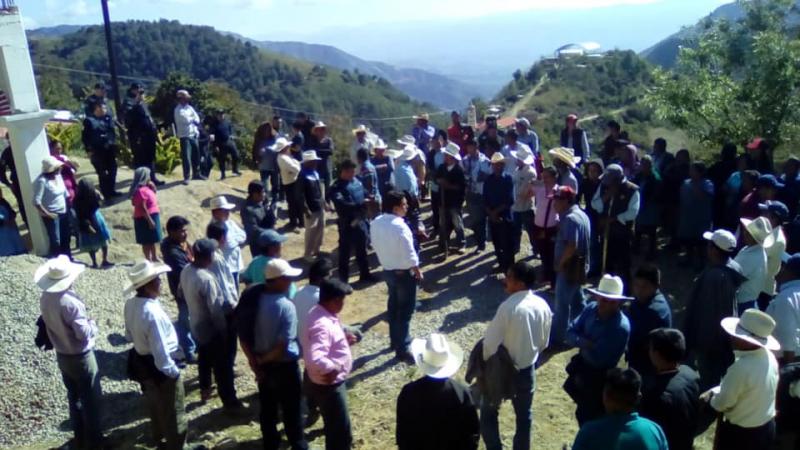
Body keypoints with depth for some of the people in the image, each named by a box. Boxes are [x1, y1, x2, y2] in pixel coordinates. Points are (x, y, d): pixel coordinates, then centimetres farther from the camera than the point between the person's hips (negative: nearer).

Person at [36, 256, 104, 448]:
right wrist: (92, 324, -7)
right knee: (91, 400, 9)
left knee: (74, 398, 21)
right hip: (80, 357, -7)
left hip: (62, 356, 7)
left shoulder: (45, 299, -5)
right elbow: (84, 333, -25)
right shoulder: (70, 302, -29)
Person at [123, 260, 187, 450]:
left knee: (155, 406, 30)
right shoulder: (153, 312, -36)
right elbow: (161, 352, -32)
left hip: (141, 362, 9)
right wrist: (173, 371, -17)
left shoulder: (130, 304, -9)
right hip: (159, 368, -9)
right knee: (173, 413, 14)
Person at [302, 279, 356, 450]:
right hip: (328, 386, -10)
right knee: (341, 431, 5)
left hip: (332, 382, 10)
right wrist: (334, 368, -26)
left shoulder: (322, 314, 0)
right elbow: (315, 360, -42)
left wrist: (344, 341, 2)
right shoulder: (322, 324, -32)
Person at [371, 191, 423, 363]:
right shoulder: (400, 226, -27)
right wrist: (417, 271, -8)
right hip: (404, 272, -8)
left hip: (387, 270, 8)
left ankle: (395, 341, 37)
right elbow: (409, 254, -22)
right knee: (405, 310, 4)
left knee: (393, 306, 22)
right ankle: (402, 350, 11)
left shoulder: (375, 223, -4)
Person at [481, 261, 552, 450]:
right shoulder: (543, 306, -8)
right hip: (527, 370, 5)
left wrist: (485, 363, -3)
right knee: (524, 415, 21)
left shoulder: (508, 307, -27)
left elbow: (490, 343, -22)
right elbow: (544, 342, 4)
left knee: (488, 412, 17)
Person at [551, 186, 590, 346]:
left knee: (562, 303, -1)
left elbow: (571, 246, -31)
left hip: (570, 267, -10)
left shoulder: (570, 218, -23)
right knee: (576, 300, 20)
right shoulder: (580, 214, 10)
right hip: (579, 265, 10)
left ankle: (557, 337, 8)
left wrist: (560, 263, -18)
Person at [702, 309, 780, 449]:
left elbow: (722, 403, -19)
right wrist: (713, 390, 2)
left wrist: (710, 397, 0)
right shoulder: (769, 357, -8)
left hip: (739, 433, -7)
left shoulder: (740, 368, -34)